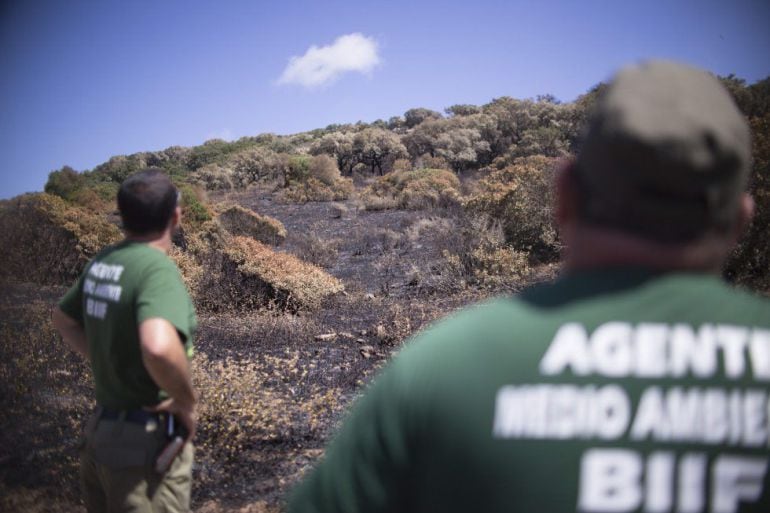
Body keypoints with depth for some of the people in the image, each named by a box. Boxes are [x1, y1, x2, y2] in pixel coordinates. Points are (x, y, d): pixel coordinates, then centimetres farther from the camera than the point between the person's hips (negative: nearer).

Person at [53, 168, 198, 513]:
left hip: (101, 431, 8)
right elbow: (159, 348, -40)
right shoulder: (157, 268, -22)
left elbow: (63, 319, 21)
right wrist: (187, 402, -22)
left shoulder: (101, 263, 3)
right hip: (146, 442, -8)